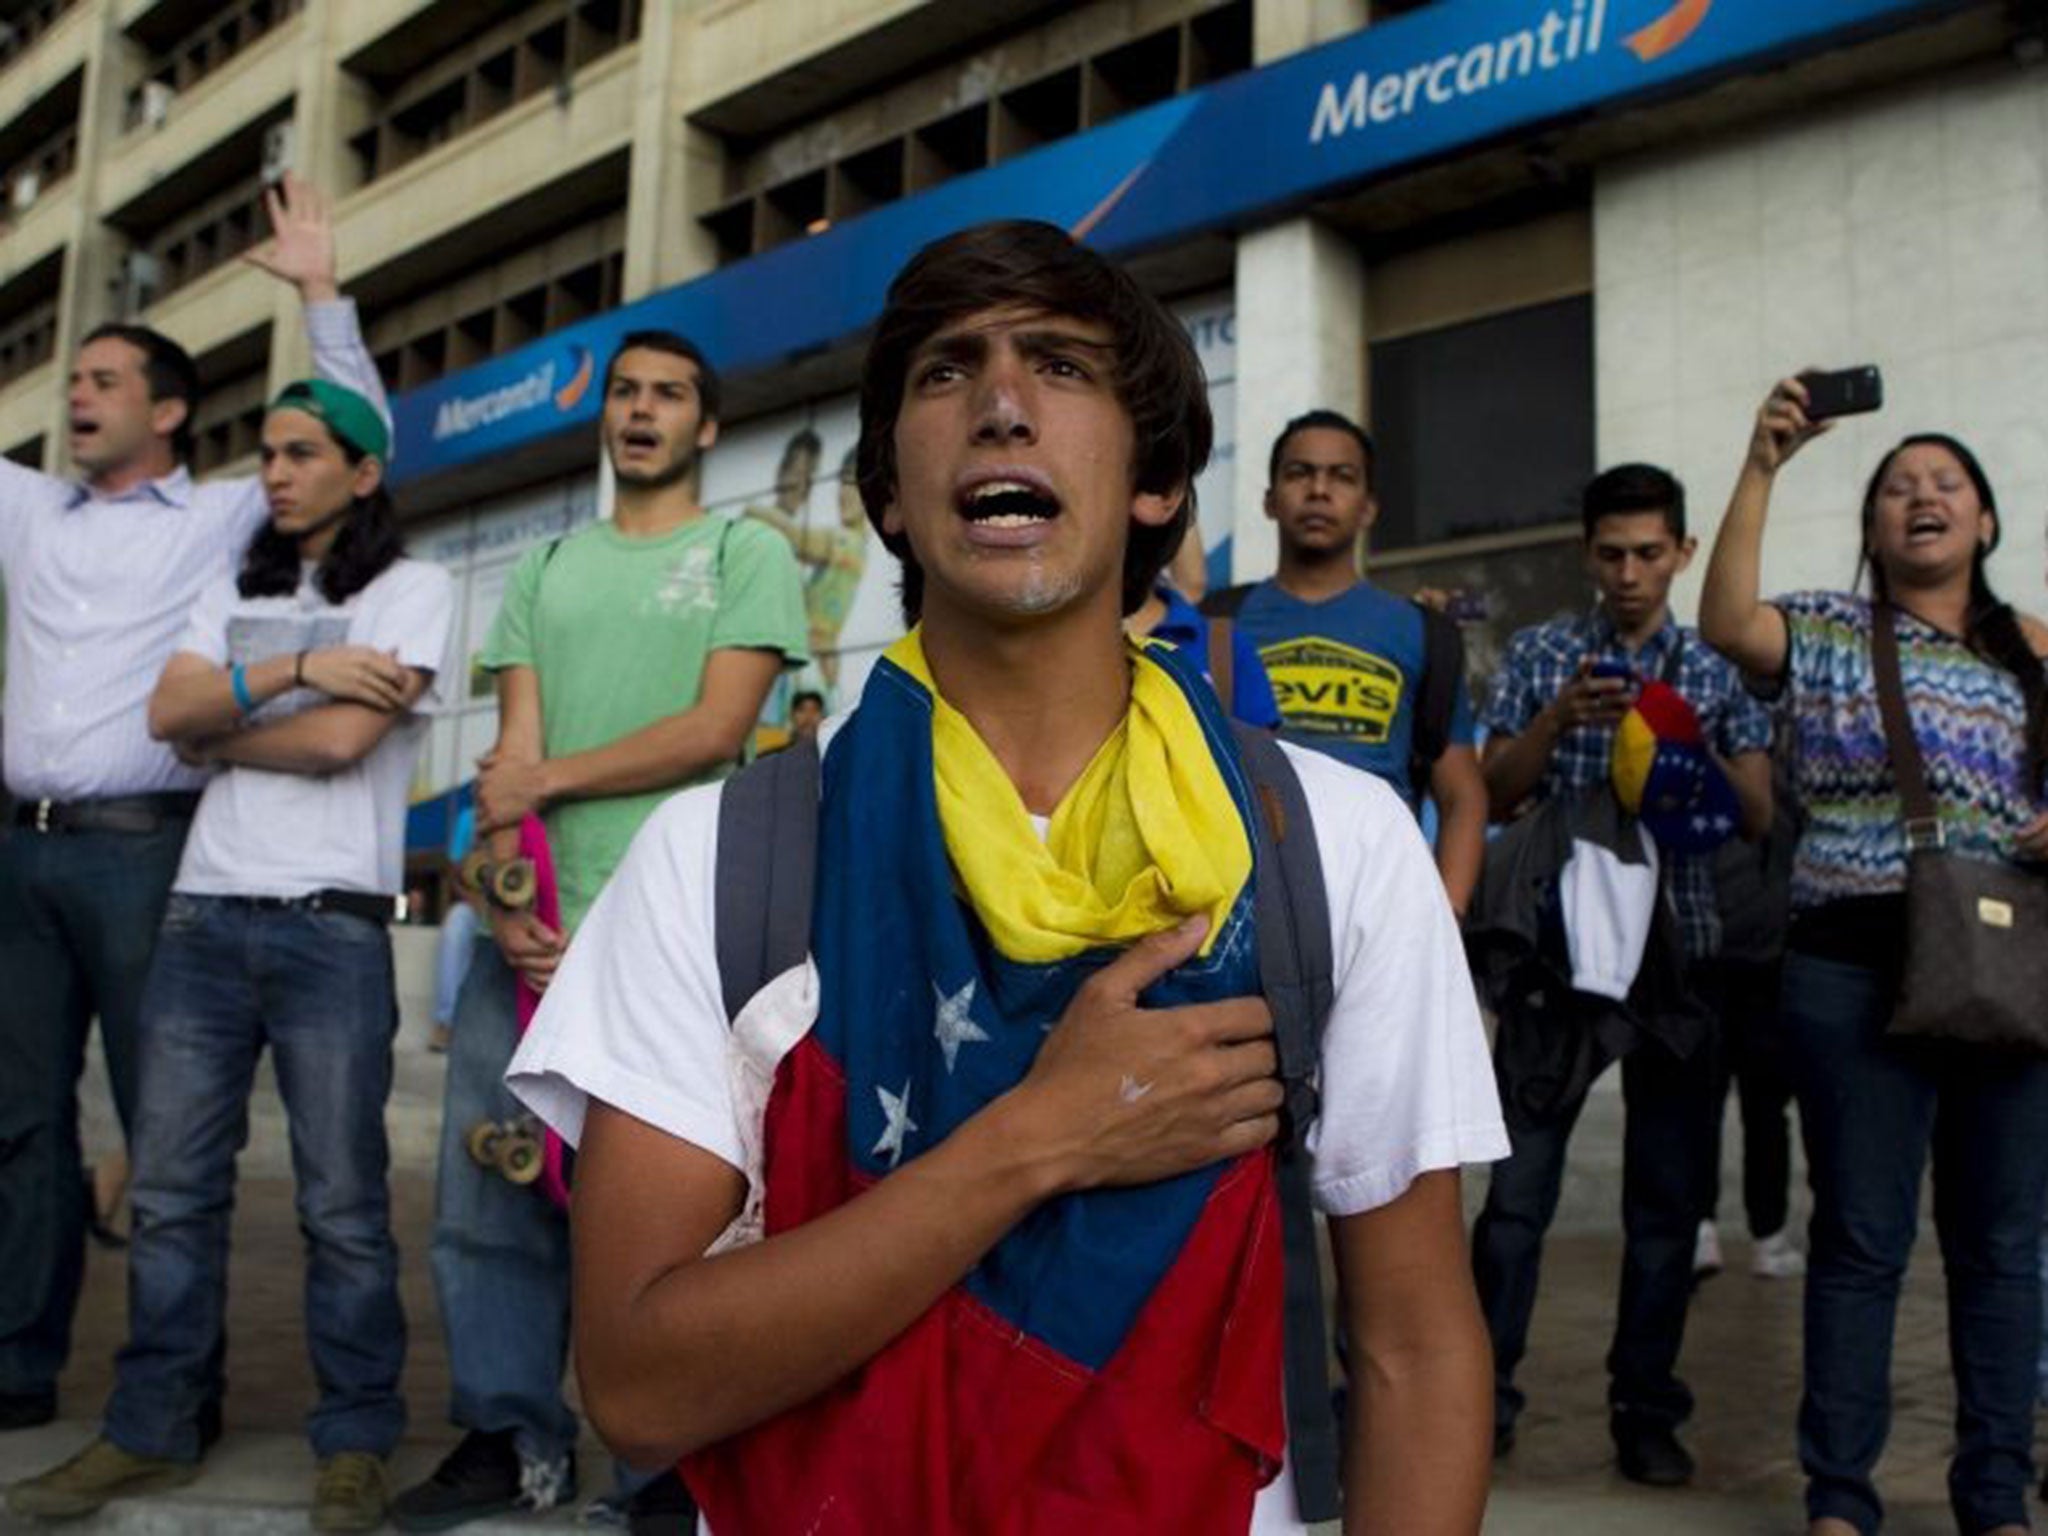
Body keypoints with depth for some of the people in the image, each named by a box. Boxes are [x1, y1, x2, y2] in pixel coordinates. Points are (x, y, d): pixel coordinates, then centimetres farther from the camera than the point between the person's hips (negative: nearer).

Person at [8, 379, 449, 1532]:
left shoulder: (414, 590, 1)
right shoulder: (236, 594, 19)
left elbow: (340, 740, -11)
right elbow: (167, 712, 3)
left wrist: (222, 735, 3)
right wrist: (293, 669, -8)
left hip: (331, 926, -5)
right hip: (203, 915, 5)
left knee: (343, 1200, -1)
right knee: (172, 1187, 7)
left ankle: (357, 1442, 10)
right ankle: (155, 1430, 18)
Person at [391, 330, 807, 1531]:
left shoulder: (748, 554, 5)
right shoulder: (546, 567, 18)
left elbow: (716, 729, -8)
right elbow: (515, 757, 8)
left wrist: (547, 778, -5)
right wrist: (508, 900, -6)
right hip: (535, 932, 5)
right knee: (491, 1194, 8)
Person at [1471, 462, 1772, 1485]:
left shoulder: (1720, 669, 9)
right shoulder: (1539, 655, 7)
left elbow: (1758, 817, 3)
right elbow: (1495, 795, 2)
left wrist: (1690, 744, -16)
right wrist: (1558, 722, -16)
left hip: (1678, 950, 1)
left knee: (1669, 1196, 6)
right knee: (1517, 1183, -2)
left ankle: (1646, 1410, 18)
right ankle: (1484, 1395, 9)